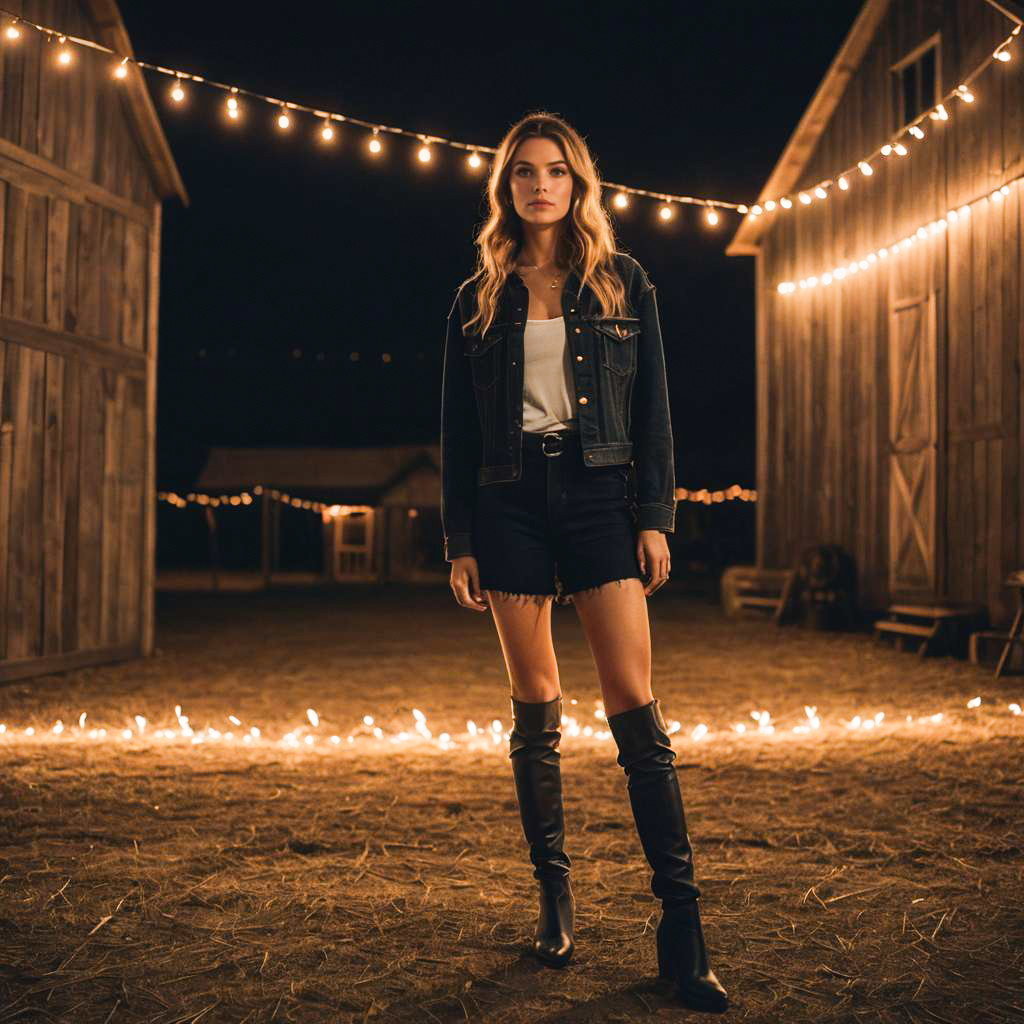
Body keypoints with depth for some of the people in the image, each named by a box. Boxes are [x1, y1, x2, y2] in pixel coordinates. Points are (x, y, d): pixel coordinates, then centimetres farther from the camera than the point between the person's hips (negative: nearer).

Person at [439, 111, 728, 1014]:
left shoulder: (623, 284, 9)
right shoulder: (478, 300, 11)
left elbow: (653, 410, 6)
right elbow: (458, 431, 9)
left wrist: (656, 517, -3)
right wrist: (460, 541, 4)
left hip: (598, 496, -1)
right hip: (510, 503, 2)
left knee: (634, 704, -8)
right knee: (536, 706, 4)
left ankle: (682, 926, -4)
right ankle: (555, 896, 16)